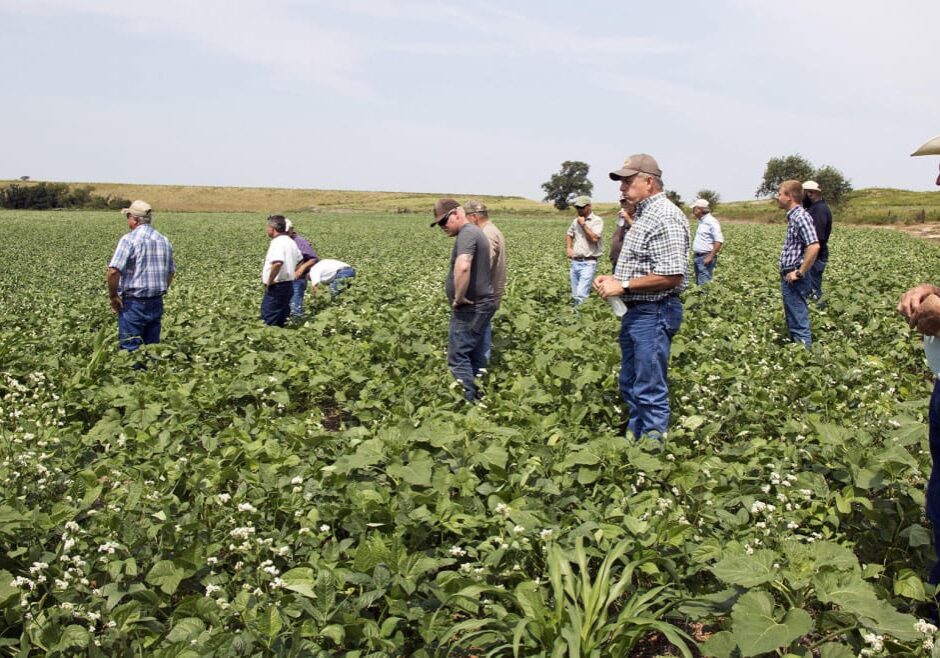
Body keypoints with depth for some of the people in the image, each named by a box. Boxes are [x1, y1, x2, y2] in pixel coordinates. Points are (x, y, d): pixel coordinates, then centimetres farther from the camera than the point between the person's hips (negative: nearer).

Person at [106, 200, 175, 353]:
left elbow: (113, 271, -20)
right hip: (156, 304, 6)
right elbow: (171, 272, 18)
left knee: (130, 350, -1)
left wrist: (113, 296, -8)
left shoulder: (129, 239, -12)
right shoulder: (164, 241, 9)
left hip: (133, 304, -6)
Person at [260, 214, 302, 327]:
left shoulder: (277, 242, -17)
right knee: (281, 322, 14)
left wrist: (269, 281, -24)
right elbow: (300, 261, 25)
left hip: (277, 287, -9)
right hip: (288, 285, 9)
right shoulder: (290, 242, 13)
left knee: (269, 322, -5)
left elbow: (277, 263, -34)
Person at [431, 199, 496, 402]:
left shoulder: (467, 233, -16)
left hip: (470, 307, -10)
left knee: (458, 357, -10)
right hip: (479, 305, 10)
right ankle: (478, 399, 19)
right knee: (475, 356, 14)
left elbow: (463, 267, -34)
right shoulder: (474, 232, 16)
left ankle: (467, 403, -12)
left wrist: (459, 298, -22)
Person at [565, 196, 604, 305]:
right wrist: (568, 248, 11)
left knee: (581, 295, -18)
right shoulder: (576, 220, 13)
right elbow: (569, 235, 29)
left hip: (588, 263, -7)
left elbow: (594, 239, -20)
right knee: (575, 295, 9)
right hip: (575, 262, 7)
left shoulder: (597, 221, -7)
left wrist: (583, 224, -13)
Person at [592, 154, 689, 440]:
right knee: (630, 385, 18)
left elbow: (672, 275, -24)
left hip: (653, 313, -11)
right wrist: (613, 277, 6)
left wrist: (623, 285, -19)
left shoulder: (664, 217, -17)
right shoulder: (643, 214, 16)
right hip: (635, 311, 11)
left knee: (650, 391, -4)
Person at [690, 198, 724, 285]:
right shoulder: (701, 222, 16)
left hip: (706, 258, -10)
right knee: (698, 283, 11)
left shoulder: (711, 221, -13)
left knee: (704, 284, -12)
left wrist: (710, 257, -22)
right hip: (697, 257, 10)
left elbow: (719, 241, -19)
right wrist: (695, 255, 16)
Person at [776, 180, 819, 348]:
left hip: (794, 281, -10)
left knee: (799, 325, -6)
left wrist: (800, 273, -22)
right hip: (788, 279, 10)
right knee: (792, 323, 17)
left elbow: (814, 247, -27)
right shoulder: (793, 217, 15)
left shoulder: (801, 217, -16)